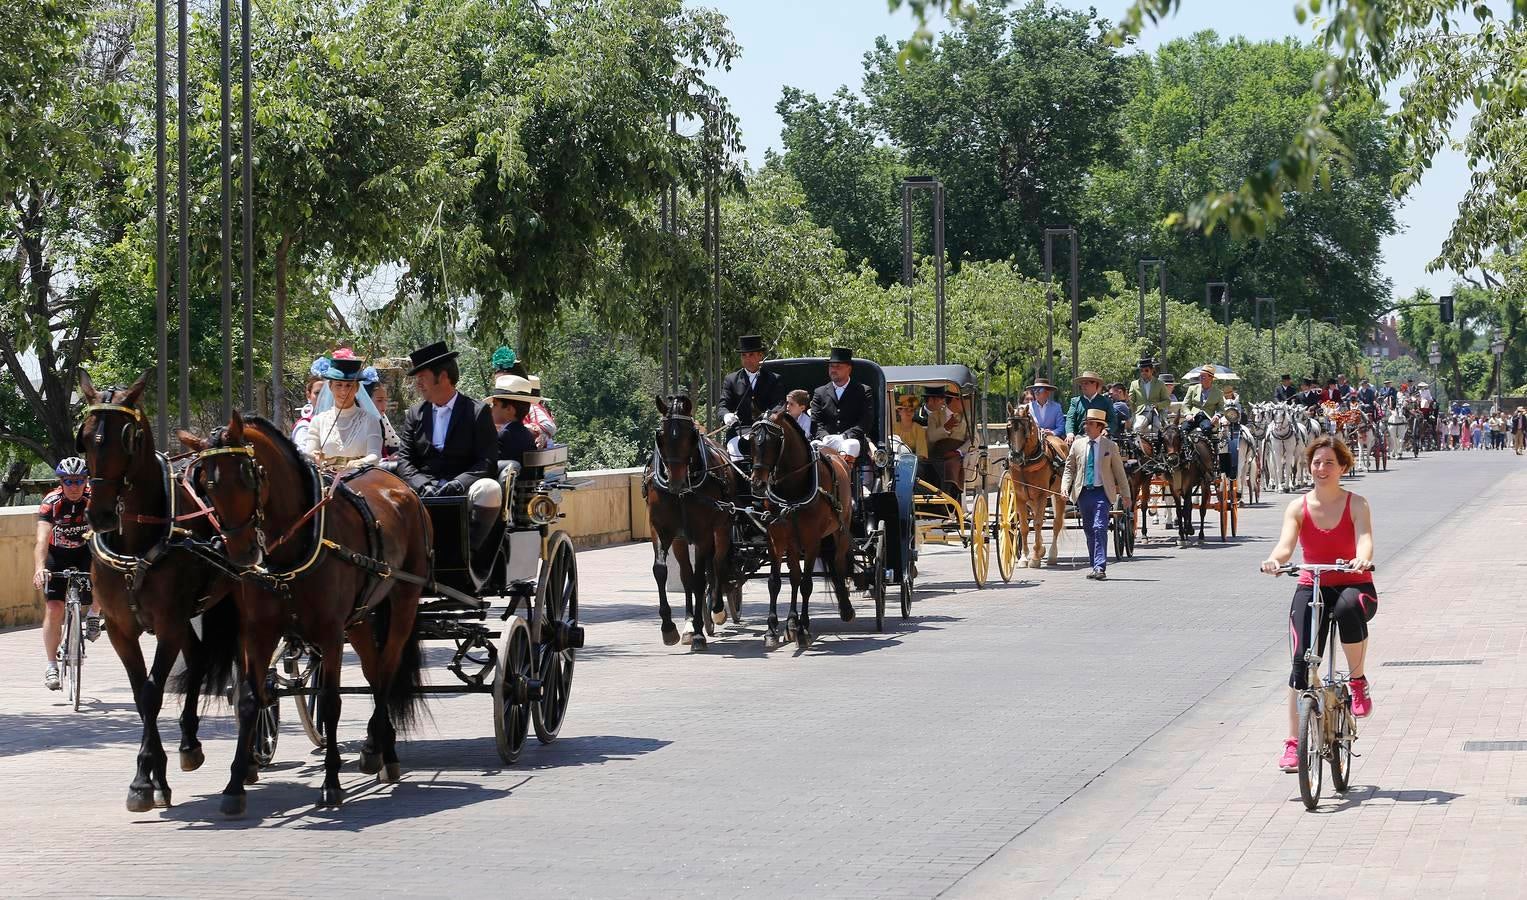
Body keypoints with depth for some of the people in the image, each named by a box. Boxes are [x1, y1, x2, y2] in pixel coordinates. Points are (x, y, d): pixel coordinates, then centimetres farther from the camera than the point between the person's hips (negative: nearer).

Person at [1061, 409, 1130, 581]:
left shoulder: (1110, 446, 1)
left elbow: (1119, 472, 5)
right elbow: (1069, 468, 10)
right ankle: (1095, 566, 18)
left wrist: (1125, 495, 5)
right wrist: (1065, 486, -7)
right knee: (1089, 531, 9)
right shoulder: (1077, 444, 8)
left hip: (1102, 492, -3)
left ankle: (1100, 568, -16)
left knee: (1100, 528, -14)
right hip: (1083, 493, 3)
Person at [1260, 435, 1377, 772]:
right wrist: (1275, 560, -40)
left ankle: (1358, 681, -14)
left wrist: (1362, 558, -46)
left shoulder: (1356, 505, -3)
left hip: (1354, 586, -2)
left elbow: (1364, 538, -21)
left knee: (1348, 609, -39)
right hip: (1312, 588, 2)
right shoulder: (1298, 508, 0)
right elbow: (1286, 543, -15)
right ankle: (1293, 743, -7)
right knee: (1302, 660, -13)